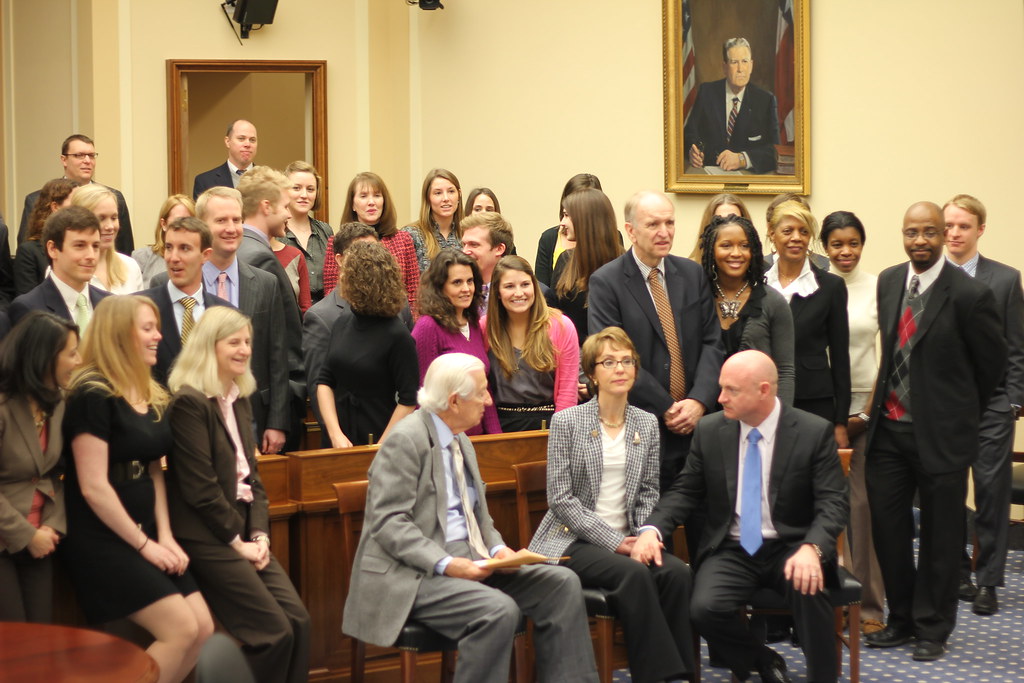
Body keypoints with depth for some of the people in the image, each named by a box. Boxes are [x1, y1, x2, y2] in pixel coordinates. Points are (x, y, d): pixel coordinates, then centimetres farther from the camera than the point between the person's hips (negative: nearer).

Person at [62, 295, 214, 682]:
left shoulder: (152, 396, 11)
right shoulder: (93, 396, -16)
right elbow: (93, 488, -19)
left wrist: (164, 535, -1)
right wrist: (143, 544, -14)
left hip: (144, 534, 9)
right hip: (103, 540, -9)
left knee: (202, 628, 2)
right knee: (181, 630, -15)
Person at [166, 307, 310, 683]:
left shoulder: (240, 400, 14)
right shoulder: (190, 402, -13)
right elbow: (200, 488, -16)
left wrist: (259, 534, 1)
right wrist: (237, 542, -11)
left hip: (242, 534, 8)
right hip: (208, 539, -8)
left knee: (298, 621, -3)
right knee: (274, 632, -11)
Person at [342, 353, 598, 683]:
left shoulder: (462, 442, 16)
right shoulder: (406, 440, -12)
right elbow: (389, 522, -18)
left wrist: (496, 548, 0)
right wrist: (445, 564, -26)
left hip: (469, 560, 9)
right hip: (415, 573, -9)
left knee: (562, 583, -7)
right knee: (499, 610, -31)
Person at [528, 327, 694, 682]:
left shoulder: (647, 423, 11)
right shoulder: (566, 422, -3)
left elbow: (648, 493, 12)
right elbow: (561, 498, -9)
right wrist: (613, 541, -15)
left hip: (626, 539, 4)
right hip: (572, 540, -4)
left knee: (677, 572, -25)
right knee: (634, 574, -32)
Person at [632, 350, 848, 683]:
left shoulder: (815, 432, -7)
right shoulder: (709, 430, 2)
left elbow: (834, 502, -10)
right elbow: (684, 491, 7)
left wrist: (812, 548, -30)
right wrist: (652, 528, -14)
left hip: (790, 549, -2)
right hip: (732, 550, 2)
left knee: (807, 586, -35)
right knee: (705, 608, -25)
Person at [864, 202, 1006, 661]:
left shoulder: (969, 295, -14)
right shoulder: (888, 282, 5)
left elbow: (992, 360, -2)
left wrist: (964, 411, 9)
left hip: (940, 433, -5)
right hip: (888, 428, 5)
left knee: (939, 536, 6)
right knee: (886, 525, 10)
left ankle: (932, 629, 21)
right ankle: (901, 619, 27)